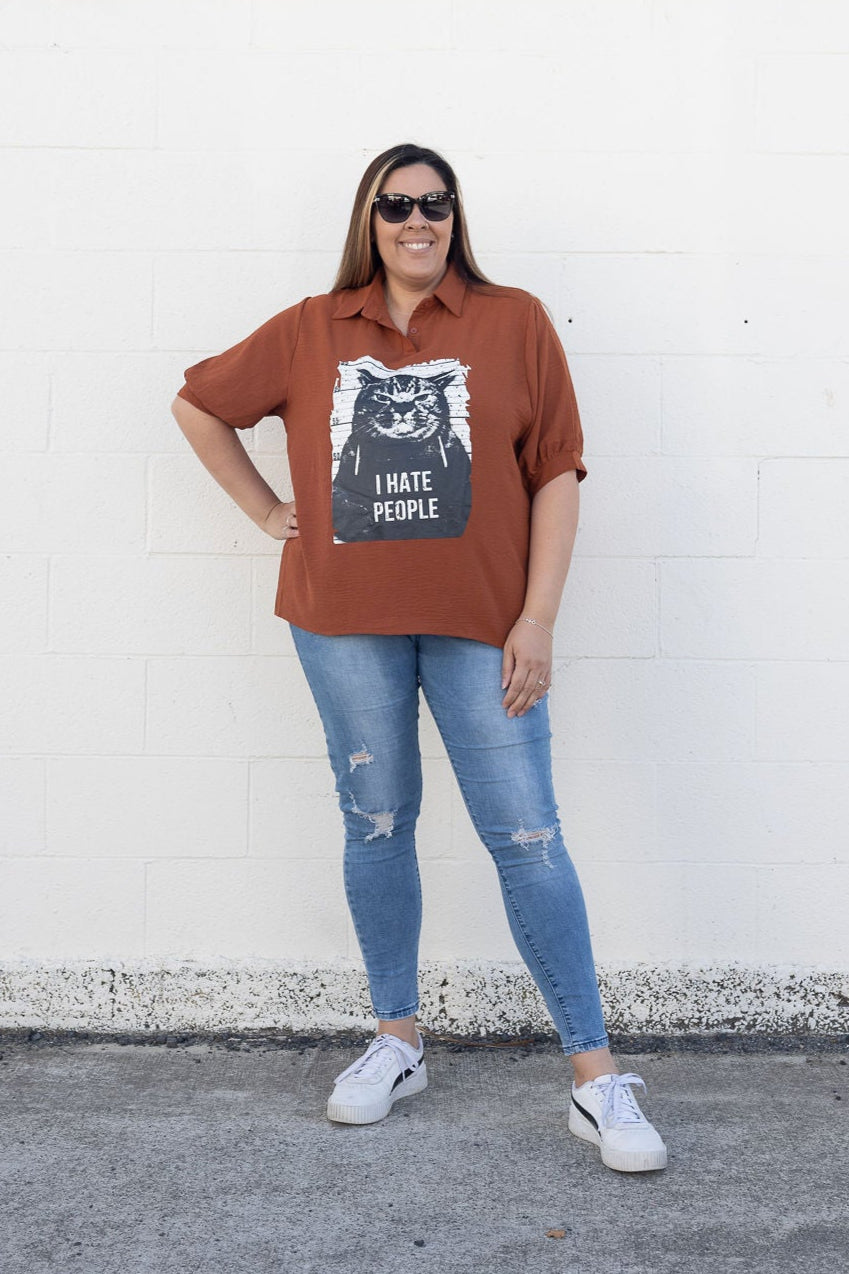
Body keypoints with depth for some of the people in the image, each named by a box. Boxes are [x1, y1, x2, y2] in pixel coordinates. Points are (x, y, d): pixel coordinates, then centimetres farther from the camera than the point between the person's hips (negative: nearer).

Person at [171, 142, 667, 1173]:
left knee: (526, 837, -4)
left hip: (481, 623, -2)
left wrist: (537, 618, -8)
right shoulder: (310, 332, 8)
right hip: (346, 621, 3)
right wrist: (267, 510, 9)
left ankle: (597, 1080, 5)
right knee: (376, 826, 11)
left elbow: (557, 470, -1)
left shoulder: (513, 322, 2)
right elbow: (199, 405, 19)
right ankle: (397, 1043, 28)